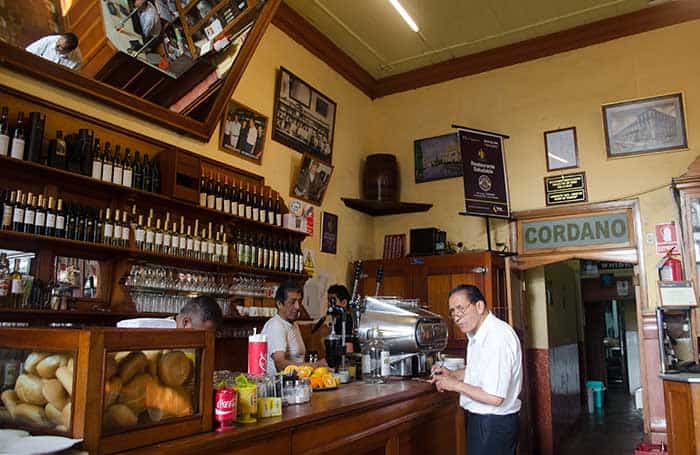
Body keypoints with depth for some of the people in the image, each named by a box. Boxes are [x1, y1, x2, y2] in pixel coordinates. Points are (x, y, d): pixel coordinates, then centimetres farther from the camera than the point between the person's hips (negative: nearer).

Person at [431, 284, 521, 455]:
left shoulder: (498, 338, -26)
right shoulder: (478, 334, 7)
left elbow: (495, 398, -28)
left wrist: (456, 385, -17)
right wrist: (452, 374, 6)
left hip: (493, 423, -9)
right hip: (481, 419, 9)